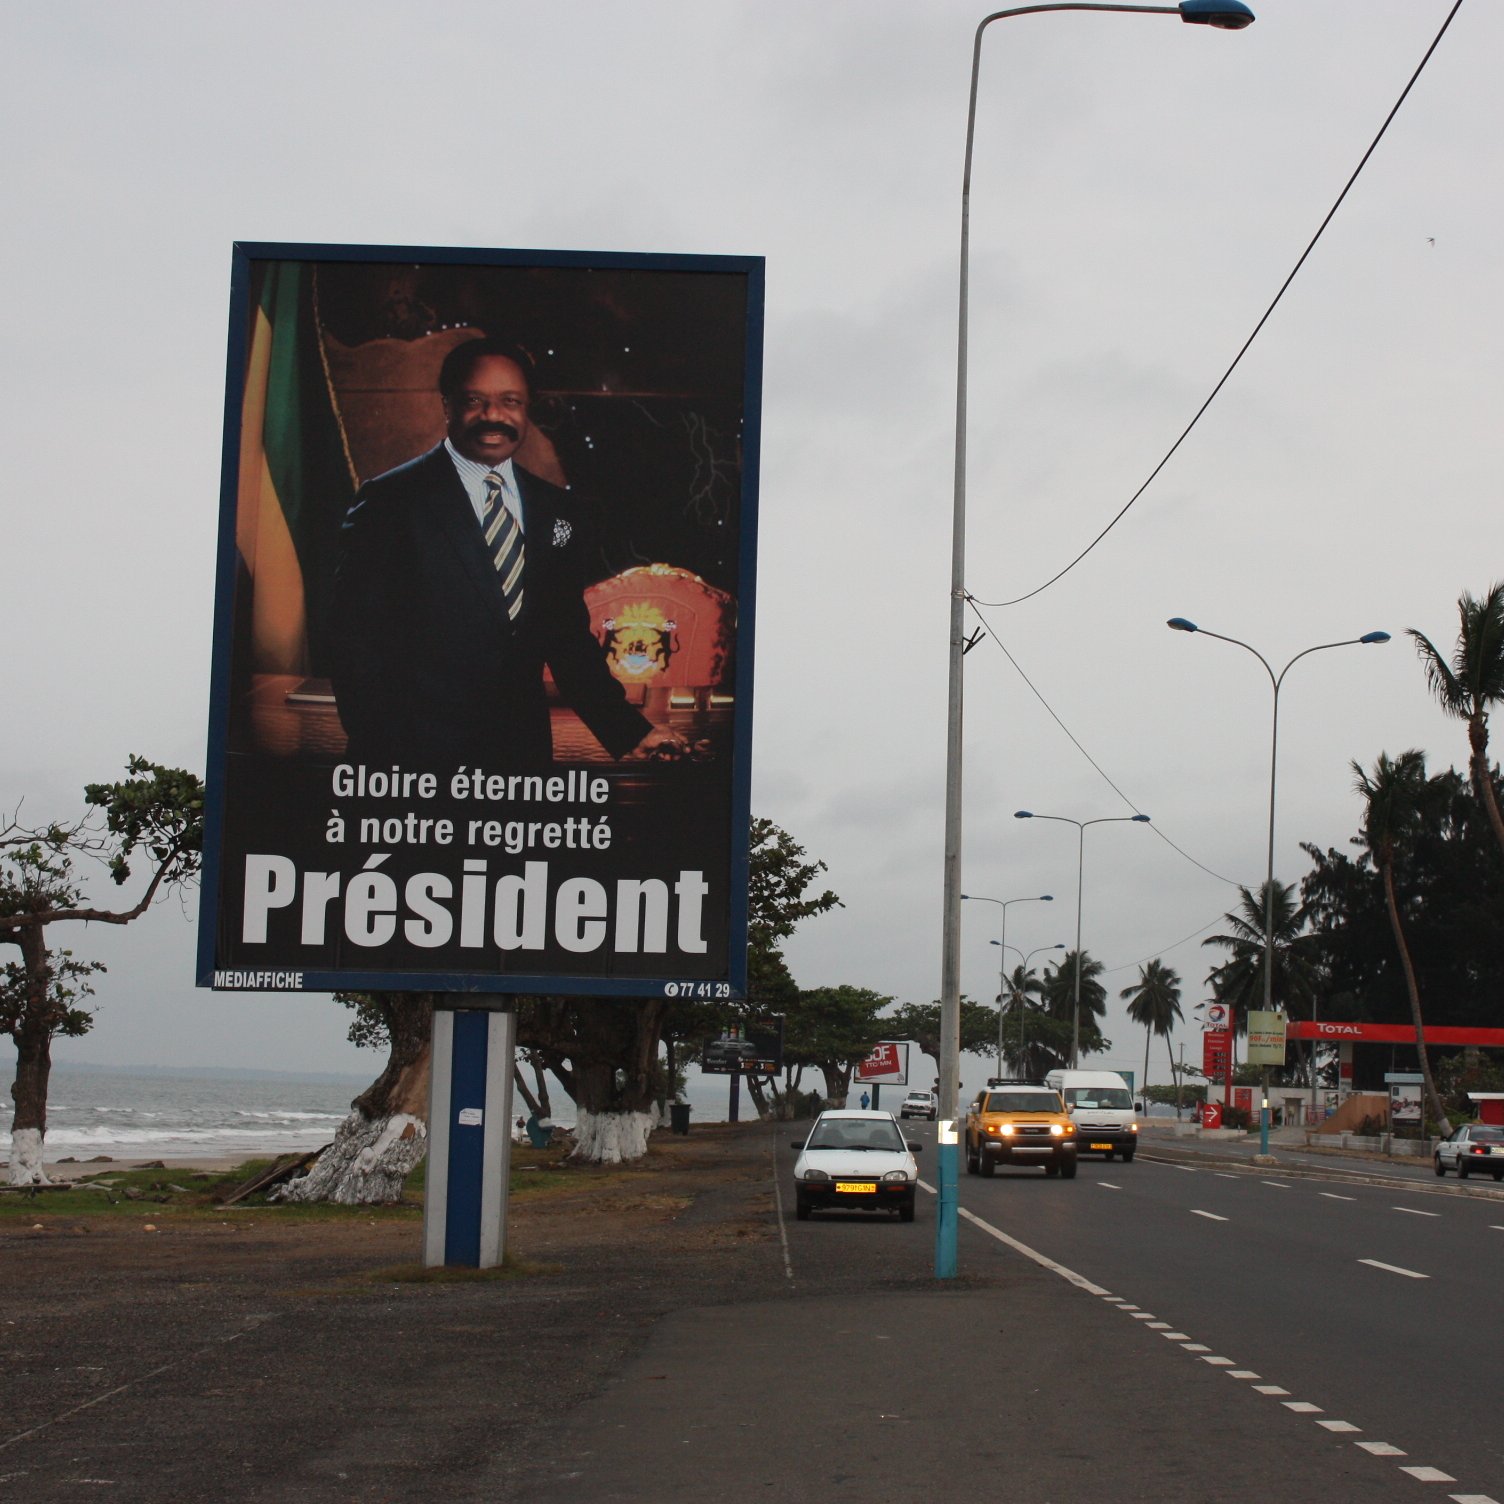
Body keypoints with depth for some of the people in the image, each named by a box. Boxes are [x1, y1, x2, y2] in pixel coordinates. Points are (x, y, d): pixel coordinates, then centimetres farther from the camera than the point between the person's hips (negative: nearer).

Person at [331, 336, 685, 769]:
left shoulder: (562, 513, 10)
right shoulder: (390, 502, -5)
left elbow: (570, 639, 13)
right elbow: (357, 645, -8)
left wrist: (629, 731, 2)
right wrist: (382, 761, -15)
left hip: (524, 751, 4)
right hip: (416, 759, -4)